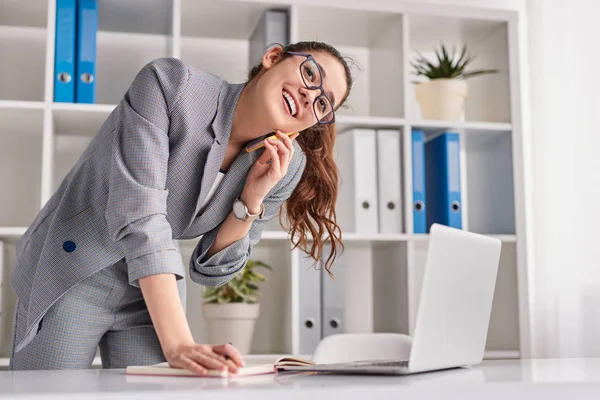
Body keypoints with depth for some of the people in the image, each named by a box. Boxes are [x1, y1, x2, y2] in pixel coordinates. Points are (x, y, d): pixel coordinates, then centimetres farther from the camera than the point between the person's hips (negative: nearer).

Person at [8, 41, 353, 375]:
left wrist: (253, 198, -22)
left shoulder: (284, 167, -9)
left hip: (151, 295, 4)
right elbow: (138, 214, -33)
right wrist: (178, 342, -40)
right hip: (71, 276, -3)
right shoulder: (169, 84, -24)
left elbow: (212, 270, -5)